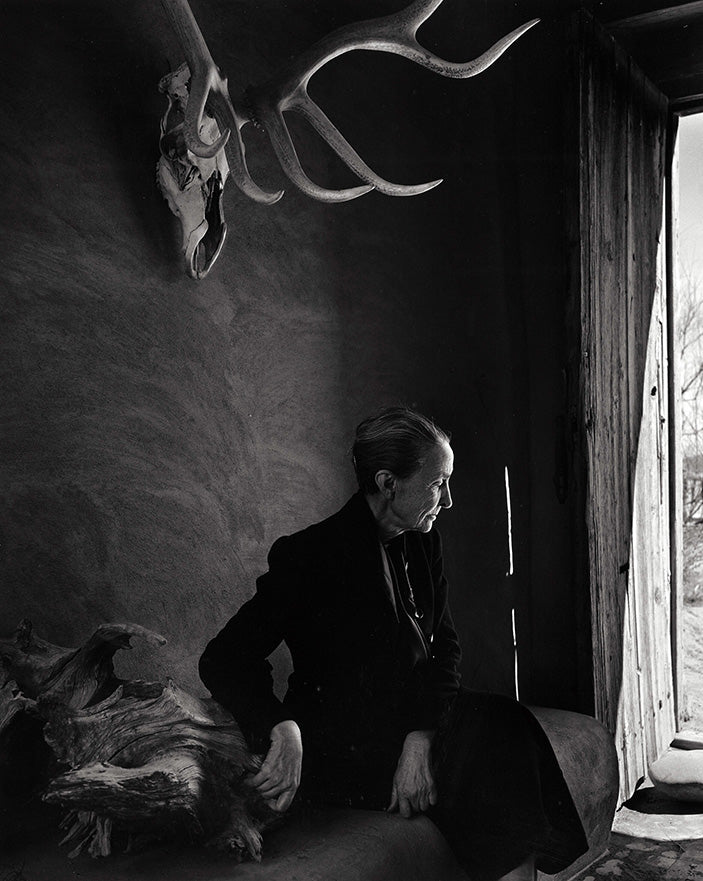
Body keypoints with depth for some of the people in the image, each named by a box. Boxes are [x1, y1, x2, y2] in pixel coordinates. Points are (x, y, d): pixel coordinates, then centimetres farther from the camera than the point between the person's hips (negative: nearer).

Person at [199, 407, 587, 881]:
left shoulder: (423, 544, 4)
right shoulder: (310, 555, -15)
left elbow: (445, 646, 0)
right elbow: (224, 659, -16)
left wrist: (421, 736, -19)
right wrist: (283, 729, -35)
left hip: (420, 720, 6)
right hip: (342, 747, -6)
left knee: (504, 731, -21)